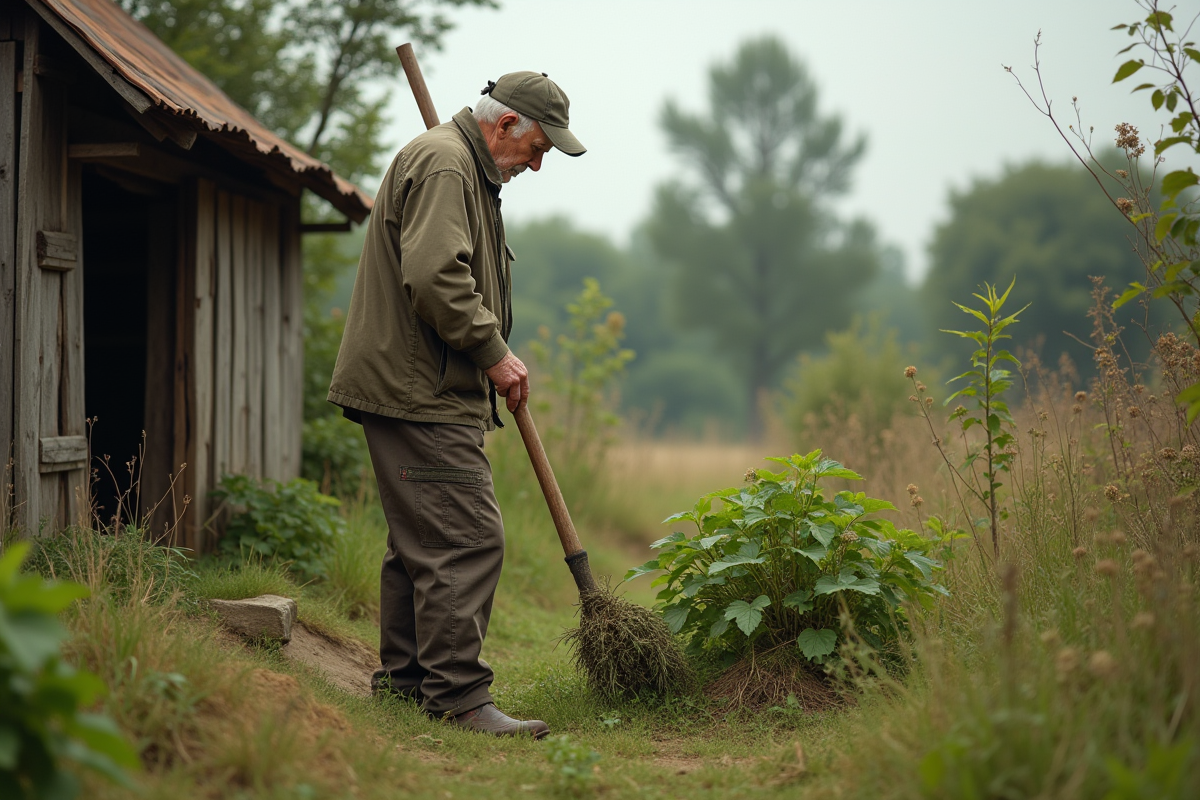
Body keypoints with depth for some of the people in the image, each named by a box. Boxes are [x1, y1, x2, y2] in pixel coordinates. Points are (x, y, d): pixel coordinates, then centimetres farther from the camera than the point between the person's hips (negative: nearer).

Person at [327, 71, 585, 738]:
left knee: (424, 536, 16)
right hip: (420, 391, -11)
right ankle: (457, 694, -12)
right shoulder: (442, 163, -13)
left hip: (419, 389, 11)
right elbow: (435, 277, -25)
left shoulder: (466, 167, 23)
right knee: (467, 537, -13)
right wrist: (494, 354, -17)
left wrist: (490, 355, 20)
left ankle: (405, 672, 25)